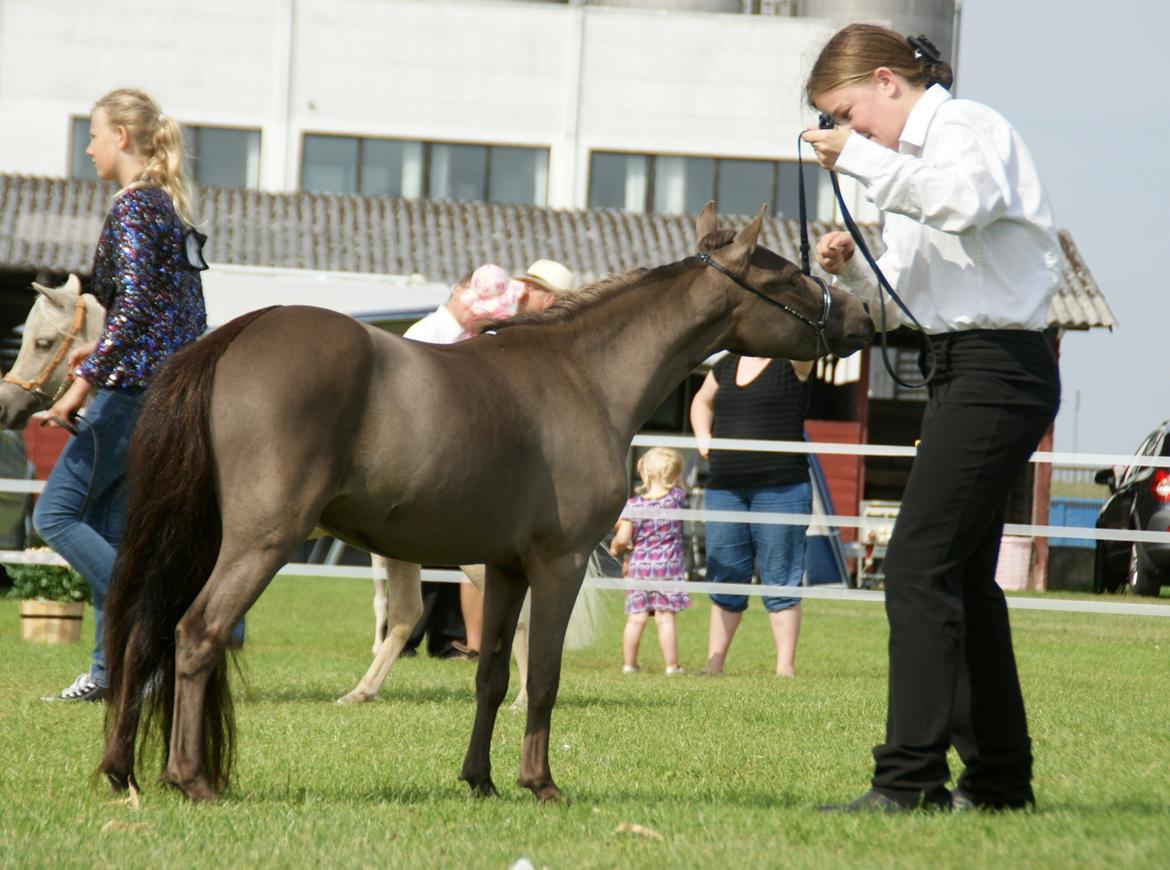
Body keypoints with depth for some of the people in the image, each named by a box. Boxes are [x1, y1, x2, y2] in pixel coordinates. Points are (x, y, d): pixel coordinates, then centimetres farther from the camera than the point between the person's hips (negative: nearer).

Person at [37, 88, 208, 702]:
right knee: (108, 526, 12)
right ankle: (110, 669, 10)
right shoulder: (171, 207, 16)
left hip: (133, 391, -10)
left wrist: (84, 383, -24)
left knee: (55, 516, -6)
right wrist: (102, 352, 23)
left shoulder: (132, 208, -12)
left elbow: (132, 306, -22)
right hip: (172, 385, 10)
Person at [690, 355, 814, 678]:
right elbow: (701, 401, 32)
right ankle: (714, 664, 15)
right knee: (724, 581, 9)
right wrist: (703, 438, 15)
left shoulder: (793, 364, 1)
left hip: (780, 489, -5)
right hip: (724, 489, 5)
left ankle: (785, 667, -1)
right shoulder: (726, 366, 16)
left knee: (780, 583, -4)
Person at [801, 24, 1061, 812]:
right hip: (966, 369, 10)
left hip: (1000, 365, -10)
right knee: (963, 575, 12)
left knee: (919, 563, -15)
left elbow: (963, 200, -34)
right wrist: (853, 268, 5)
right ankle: (999, 778, 18)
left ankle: (909, 779, -18)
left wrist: (861, 157, -26)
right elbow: (903, 301, 24)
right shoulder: (913, 160, 19)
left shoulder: (969, 126, -9)